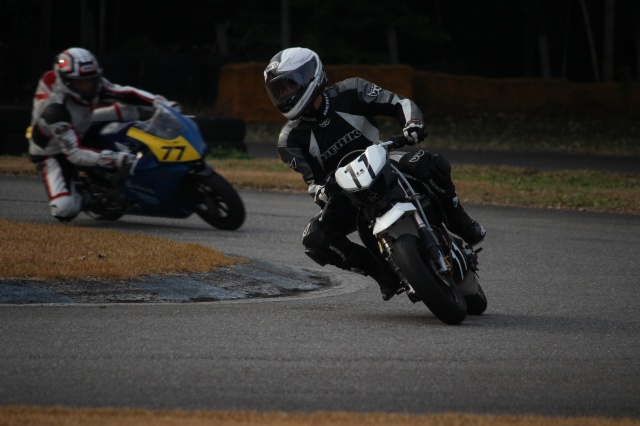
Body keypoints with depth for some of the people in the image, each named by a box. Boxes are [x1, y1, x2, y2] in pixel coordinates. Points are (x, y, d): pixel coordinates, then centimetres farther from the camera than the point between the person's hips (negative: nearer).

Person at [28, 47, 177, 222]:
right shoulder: (55, 109, -39)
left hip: (80, 134, 7)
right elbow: (73, 152, -40)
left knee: (129, 111, 0)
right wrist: (111, 158, -50)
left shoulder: (92, 84, -19)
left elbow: (124, 93, -10)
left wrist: (159, 101, -24)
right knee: (65, 210, -26)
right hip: (52, 153, -7)